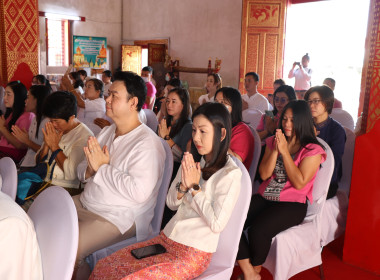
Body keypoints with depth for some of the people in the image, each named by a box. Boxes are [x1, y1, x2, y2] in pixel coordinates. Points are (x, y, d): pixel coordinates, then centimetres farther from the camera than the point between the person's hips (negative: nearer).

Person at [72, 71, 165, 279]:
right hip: (84, 203, 9)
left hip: (117, 218, -8)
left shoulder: (147, 143, -18)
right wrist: (90, 170, -12)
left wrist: (102, 168, -21)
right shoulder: (106, 132, 9)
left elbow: (139, 192, -29)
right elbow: (82, 170, 12)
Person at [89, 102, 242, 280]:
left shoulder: (230, 174, -12)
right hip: (167, 239, 7)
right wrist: (183, 185, -9)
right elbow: (171, 203, 11)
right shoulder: (192, 162, 8)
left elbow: (217, 224, -17)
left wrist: (195, 187, -14)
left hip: (193, 254, -6)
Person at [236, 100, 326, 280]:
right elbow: (264, 175, 5)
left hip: (292, 204, -5)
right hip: (265, 197, 5)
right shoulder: (273, 142, 13)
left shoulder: (313, 150, -2)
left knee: (257, 230, -29)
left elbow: (299, 183, -13)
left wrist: (284, 151, -13)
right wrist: (275, 150, -8)